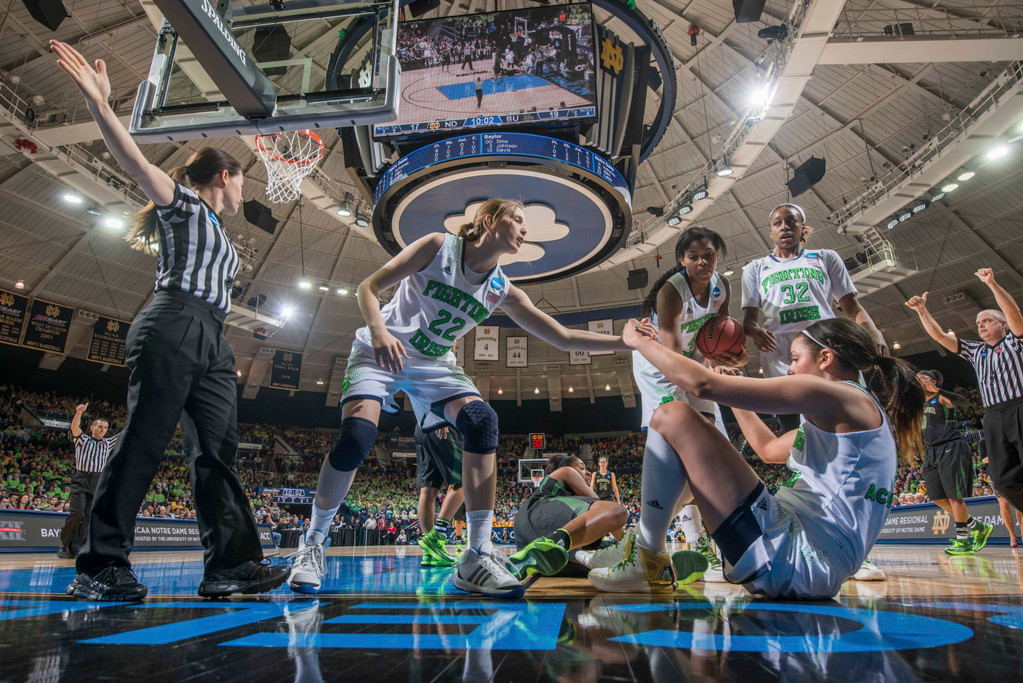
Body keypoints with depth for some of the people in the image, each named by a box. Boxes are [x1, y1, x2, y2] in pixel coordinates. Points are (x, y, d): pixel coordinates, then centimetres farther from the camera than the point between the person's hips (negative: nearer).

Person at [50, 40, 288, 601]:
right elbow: (135, 161, -9)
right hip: (173, 330, -8)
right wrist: (98, 103, -22)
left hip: (211, 342, 8)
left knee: (217, 450, -2)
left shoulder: (218, 232, 30)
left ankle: (230, 563, -5)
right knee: (142, 444, -10)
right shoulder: (183, 203, 7)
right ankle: (99, 568, -4)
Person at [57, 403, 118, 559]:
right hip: (80, 480, -3)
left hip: (98, 482, 3)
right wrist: (79, 413, -26)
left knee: (87, 517, 0)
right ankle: (64, 545, 1)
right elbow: (75, 428, -8)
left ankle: (75, 548, 7)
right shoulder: (83, 439, 10)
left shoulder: (108, 443, 20)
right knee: (77, 513, -15)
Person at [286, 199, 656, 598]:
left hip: (435, 365, 4)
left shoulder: (503, 292, -1)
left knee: (482, 420, -22)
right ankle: (312, 544, 4)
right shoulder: (439, 246, -11)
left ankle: (477, 558, -18)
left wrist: (624, 341, -7)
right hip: (380, 353, -3)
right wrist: (378, 329, -32)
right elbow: (369, 287, -11)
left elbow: (563, 338, -1)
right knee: (356, 438, -24)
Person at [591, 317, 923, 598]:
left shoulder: (841, 395, -10)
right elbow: (769, 449, 31)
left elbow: (702, 384, -17)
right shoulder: (860, 413, 21)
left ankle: (645, 561, -4)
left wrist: (639, 340, -4)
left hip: (797, 558, -10)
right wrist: (735, 395, 33)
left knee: (673, 417, -13)